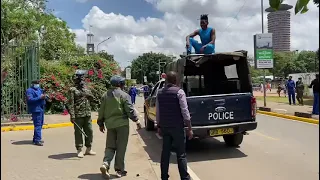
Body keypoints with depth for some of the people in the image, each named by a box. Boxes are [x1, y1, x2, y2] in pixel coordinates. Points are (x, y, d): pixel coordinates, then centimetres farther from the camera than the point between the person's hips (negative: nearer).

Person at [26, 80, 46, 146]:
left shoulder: (39, 89, 19)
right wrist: (39, 97, -24)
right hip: (36, 110, -9)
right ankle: (37, 140, -11)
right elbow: (30, 99, -19)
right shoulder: (29, 91, -7)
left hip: (41, 109, 9)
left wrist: (44, 97, 0)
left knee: (40, 124, 15)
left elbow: (42, 97, 25)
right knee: (37, 125, -12)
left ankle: (36, 139, 26)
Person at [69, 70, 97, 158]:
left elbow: (92, 99, 20)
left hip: (87, 114, 6)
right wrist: (72, 115, -17)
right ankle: (79, 150, 12)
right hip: (78, 115, -6)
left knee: (89, 131, 10)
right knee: (78, 133, 2)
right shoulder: (73, 90, -5)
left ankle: (88, 149, 22)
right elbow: (71, 104, -10)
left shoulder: (87, 89, 13)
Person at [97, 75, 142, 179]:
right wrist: (136, 120, -3)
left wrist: (101, 123, 20)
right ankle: (119, 170, 10)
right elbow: (130, 110, -11)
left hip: (110, 124, 5)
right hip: (122, 124, -4)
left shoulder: (105, 95, 8)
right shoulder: (124, 95, -7)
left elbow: (101, 111, 11)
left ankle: (105, 164, -6)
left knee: (110, 146, 14)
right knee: (121, 148, 4)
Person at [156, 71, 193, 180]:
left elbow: (158, 112, 8)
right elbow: (185, 111, -13)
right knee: (181, 154, 2)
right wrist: (189, 128, -7)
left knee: (165, 152, 12)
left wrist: (159, 127, 17)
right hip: (177, 127, -4)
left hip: (165, 127, 5)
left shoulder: (160, 93, 4)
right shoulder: (179, 92, -10)